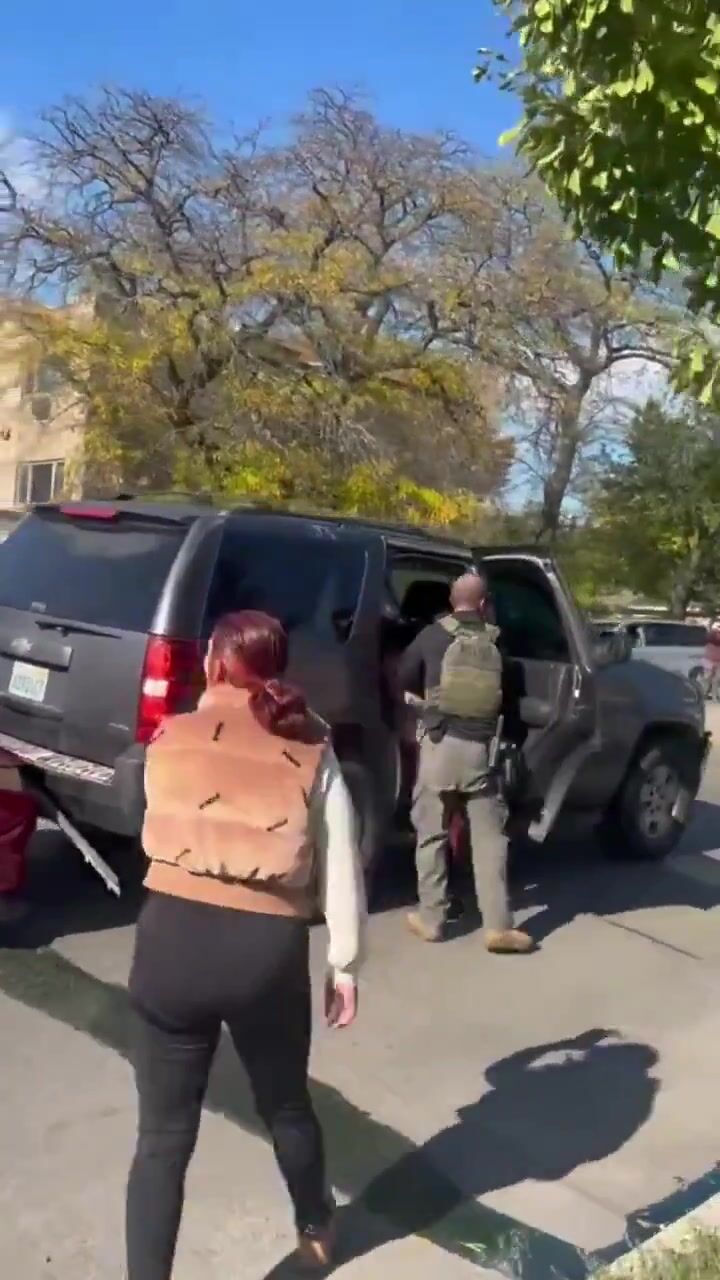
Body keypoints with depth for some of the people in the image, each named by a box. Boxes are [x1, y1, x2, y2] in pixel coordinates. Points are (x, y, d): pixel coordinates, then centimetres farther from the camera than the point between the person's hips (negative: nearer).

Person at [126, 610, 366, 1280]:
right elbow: (341, 870, 1)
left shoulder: (169, 740, 3)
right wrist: (345, 964, 11)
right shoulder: (312, 752, 1)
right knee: (287, 1104, 27)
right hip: (270, 950, 1)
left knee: (164, 1133, 14)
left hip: (172, 939, -1)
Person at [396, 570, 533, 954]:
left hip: (441, 742, -1)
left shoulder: (433, 635, 3)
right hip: (480, 747, 1)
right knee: (488, 837, 7)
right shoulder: (496, 642, 7)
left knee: (432, 833, 10)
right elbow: (506, 695, 13)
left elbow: (404, 680, 12)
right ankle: (498, 926, 5)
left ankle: (430, 918, 16)